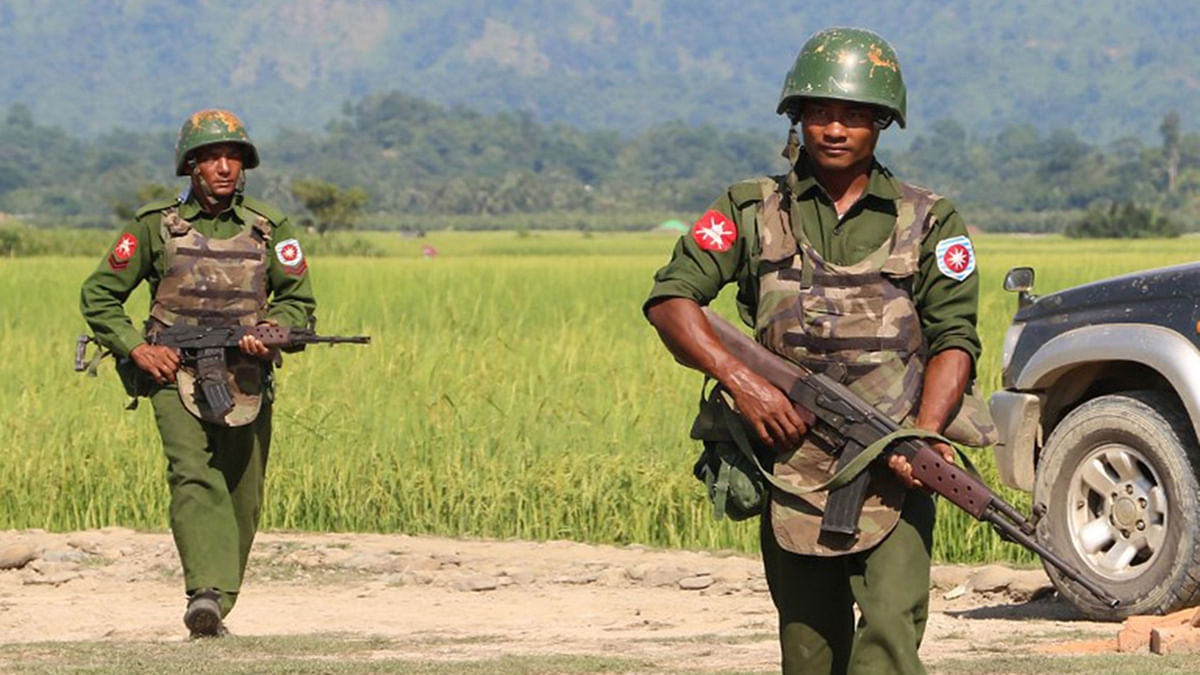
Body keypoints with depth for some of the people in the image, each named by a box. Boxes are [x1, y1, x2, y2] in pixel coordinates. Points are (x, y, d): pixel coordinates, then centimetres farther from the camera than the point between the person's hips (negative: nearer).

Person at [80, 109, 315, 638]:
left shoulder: (270, 229, 7)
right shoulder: (155, 226, 2)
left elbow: (299, 301, 10)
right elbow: (99, 296, 7)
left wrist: (274, 330, -12)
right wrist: (137, 349, -7)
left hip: (246, 384, 3)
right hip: (176, 376, -3)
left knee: (242, 503, 6)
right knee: (193, 476, -23)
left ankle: (218, 601, 22)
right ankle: (207, 595, -36)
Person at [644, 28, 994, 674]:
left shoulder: (930, 222, 8)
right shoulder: (753, 211, 9)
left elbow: (954, 339, 2)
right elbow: (670, 297, 3)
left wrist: (924, 437, -16)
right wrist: (740, 380, -12)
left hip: (892, 477, -2)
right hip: (791, 470, 2)